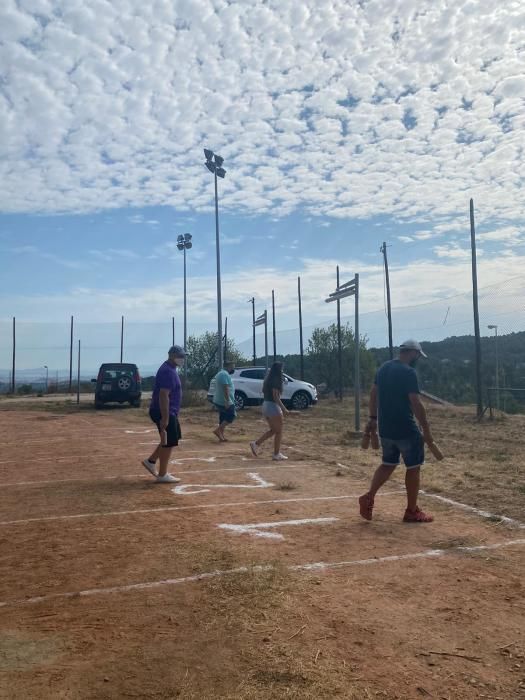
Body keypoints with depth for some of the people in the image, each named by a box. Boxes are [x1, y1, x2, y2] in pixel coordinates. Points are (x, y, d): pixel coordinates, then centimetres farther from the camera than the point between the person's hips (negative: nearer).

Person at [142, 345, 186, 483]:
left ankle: (151, 461, 27)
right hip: (164, 412, -10)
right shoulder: (168, 371, -20)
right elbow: (163, 396, -26)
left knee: (170, 439, 20)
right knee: (168, 442, -3)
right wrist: (165, 418, -27)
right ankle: (162, 475, 6)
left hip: (170, 412, 10)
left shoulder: (170, 369, 14)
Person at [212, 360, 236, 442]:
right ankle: (218, 430, -7)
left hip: (219, 401, 10)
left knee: (223, 418, 12)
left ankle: (221, 436, 13)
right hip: (225, 402, -10)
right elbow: (225, 388, -24)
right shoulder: (225, 374, -16)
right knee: (232, 416, -2)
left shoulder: (220, 373, 18)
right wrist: (227, 401, -27)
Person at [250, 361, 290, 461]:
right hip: (273, 406, -9)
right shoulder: (275, 381, -15)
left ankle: (256, 444, 11)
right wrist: (284, 409, -17)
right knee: (279, 431, 3)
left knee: (273, 430, 18)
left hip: (265, 405, 9)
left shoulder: (268, 379, 12)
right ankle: (276, 454, 7)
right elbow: (276, 397, -20)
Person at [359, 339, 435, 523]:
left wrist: (373, 418, 21)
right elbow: (416, 404, -19)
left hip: (385, 428, 8)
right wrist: (426, 430, -14)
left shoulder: (383, 368, 9)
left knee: (388, 464, 19)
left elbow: (373, 394, 15)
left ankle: (369, 497, 5)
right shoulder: (408, 372, -17)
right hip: (405, 429, -8)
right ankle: (412, 511, 14)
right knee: (413, 467, 6)